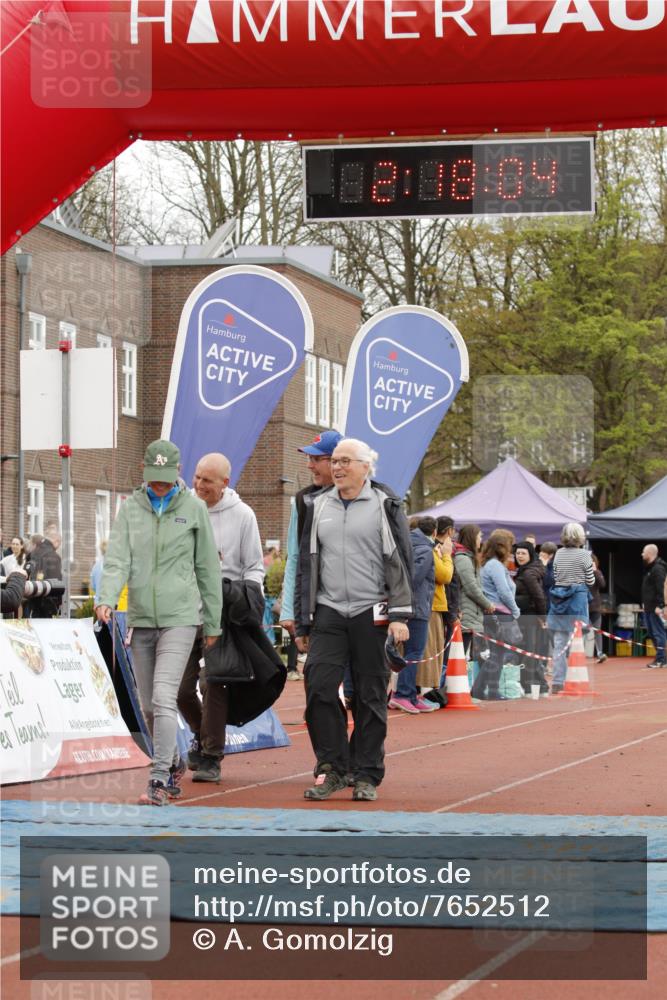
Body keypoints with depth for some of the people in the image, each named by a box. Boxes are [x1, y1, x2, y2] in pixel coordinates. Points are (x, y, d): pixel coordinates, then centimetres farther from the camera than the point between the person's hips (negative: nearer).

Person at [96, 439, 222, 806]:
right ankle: (174, 764, 32)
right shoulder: (131, 508, 6)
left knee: (164, 698, -16)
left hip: (179, 617, -4)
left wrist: (213, 623, 7)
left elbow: (208, 568, 5)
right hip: (140, 618, 4)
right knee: (149, 705, 11)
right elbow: (117, 559, -3)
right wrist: (106, 598, -22)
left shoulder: (193, 508, 0)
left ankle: (159, 780, -15)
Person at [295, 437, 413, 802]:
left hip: (371, 614, -3)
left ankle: (366, 776, 9)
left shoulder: (385, 505, 2)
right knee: (319, 687, -10)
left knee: (370, 697, 2)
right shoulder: (318, 506, 13)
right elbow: (306, 565, 17)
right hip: (328, 613, 3)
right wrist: (302, 622, 13)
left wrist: (399, 615, -8)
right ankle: (331, 768, 1)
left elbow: (401, 562, 0)